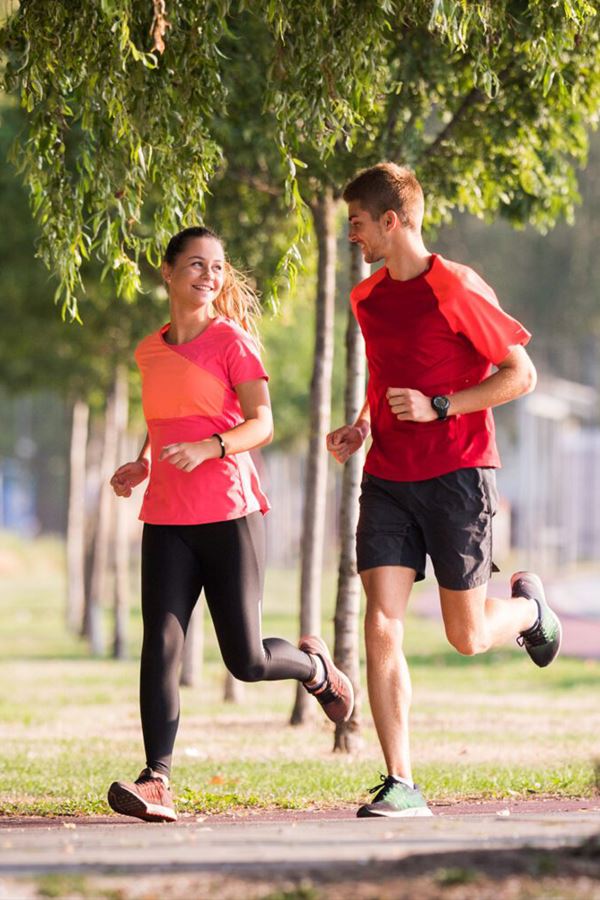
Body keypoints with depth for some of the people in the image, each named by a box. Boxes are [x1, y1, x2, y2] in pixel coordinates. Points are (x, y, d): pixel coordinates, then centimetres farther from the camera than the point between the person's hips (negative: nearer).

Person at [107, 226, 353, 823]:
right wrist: (143, 467, 8)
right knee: (160, 645, -13)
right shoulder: (150, 352, 14)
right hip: (166, 521, 4)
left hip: (229, 514, -4)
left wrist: (209, 448, -27)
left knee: (246, 661, -2)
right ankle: (156, 783, -17)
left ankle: (312, 665, 32)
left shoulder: (231, 340, -2)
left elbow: (261, 424, -9)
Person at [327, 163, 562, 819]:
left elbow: (521, 375, -10)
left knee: (467, 637, 2)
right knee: (381, 628, -9)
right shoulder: (367, 298, 11)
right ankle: (400, 786, -8)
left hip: (457, 475, -5)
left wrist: (439, 408, -18)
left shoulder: (457, 289, -11)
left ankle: (528, 605, 38)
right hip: (387, 479, 5)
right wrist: (361, 427, 8)